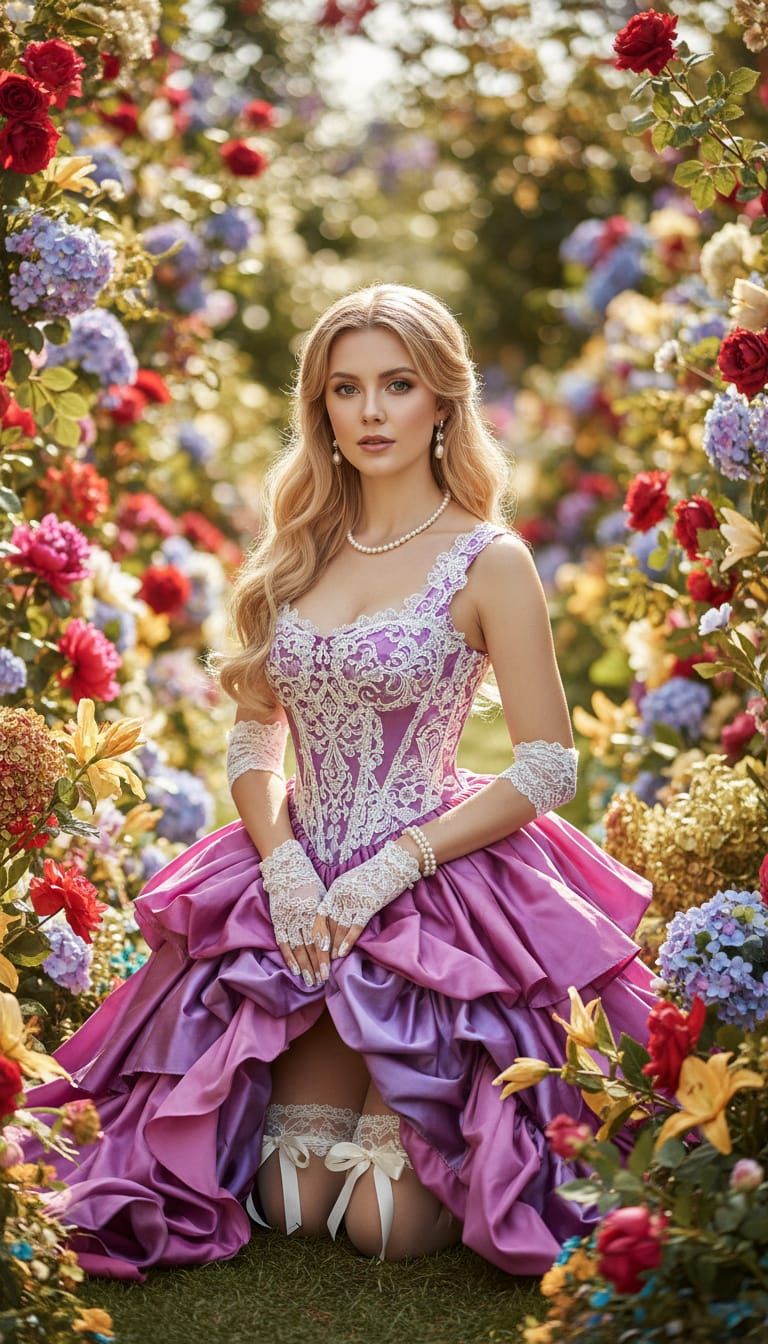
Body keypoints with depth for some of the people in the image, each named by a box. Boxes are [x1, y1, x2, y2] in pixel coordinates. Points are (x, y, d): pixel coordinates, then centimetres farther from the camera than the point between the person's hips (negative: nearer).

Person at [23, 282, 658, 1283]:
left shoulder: (487, 561, -7)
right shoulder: (298, 553, 8)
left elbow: (548, 768, -10)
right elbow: (253, 737, 10)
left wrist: (387, 870, -15)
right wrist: (285, 863, -8)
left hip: (436, 891, -4)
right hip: (298, 889, 5)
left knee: (387, 1222, -7)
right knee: (290, 1200, 3)